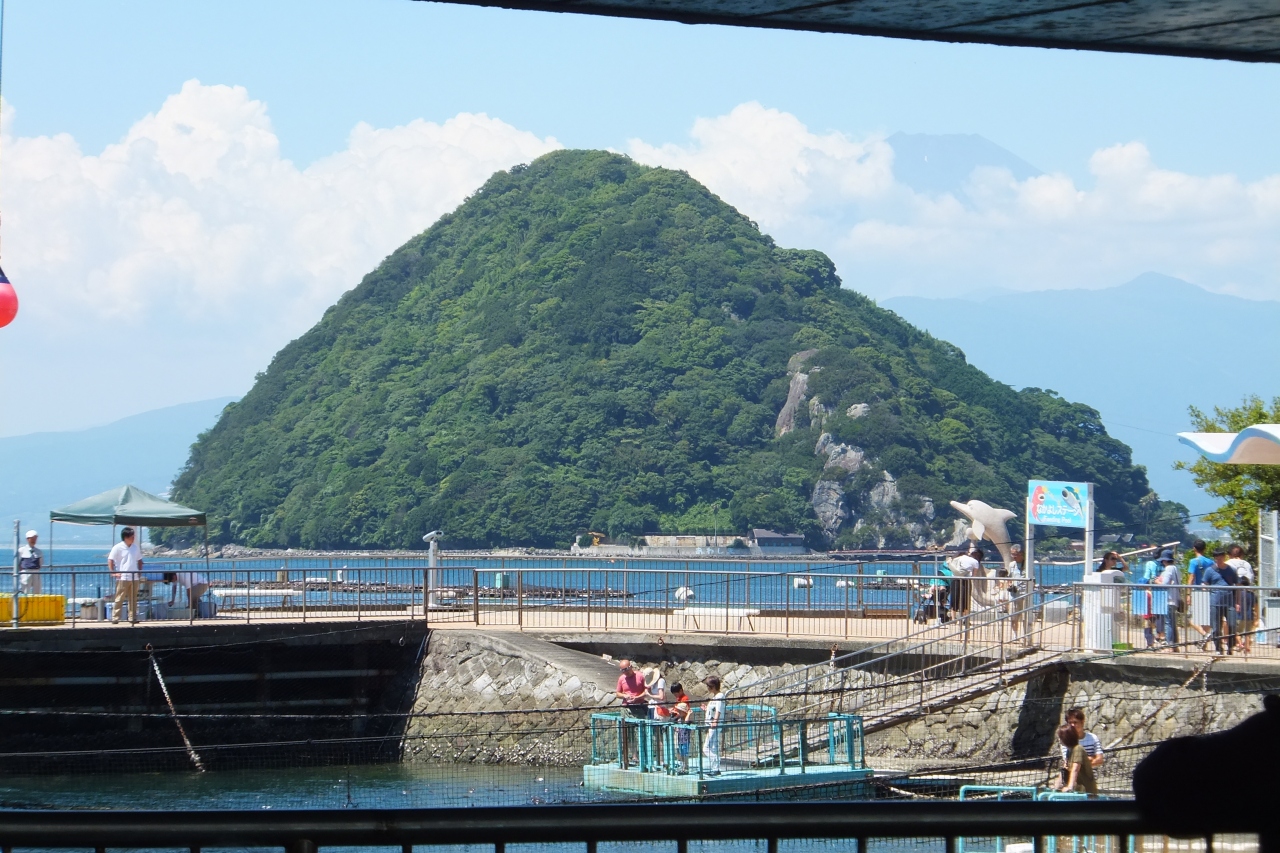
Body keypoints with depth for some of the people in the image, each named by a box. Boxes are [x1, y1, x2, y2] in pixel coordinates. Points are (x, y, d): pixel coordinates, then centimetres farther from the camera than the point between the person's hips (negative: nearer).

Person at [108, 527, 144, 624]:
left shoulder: (135, 547, 10)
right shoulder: (118, 548, -5)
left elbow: (139, 560, 20)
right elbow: (110, 560, -4)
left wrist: (140, 572, 10)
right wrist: (113, 572, -11)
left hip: (134, 577, 5)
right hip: (123, 578, -5)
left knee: (133, 599, 6)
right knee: (119, 599, -4)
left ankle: (132, 618, 11)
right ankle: (115, 618, -2)